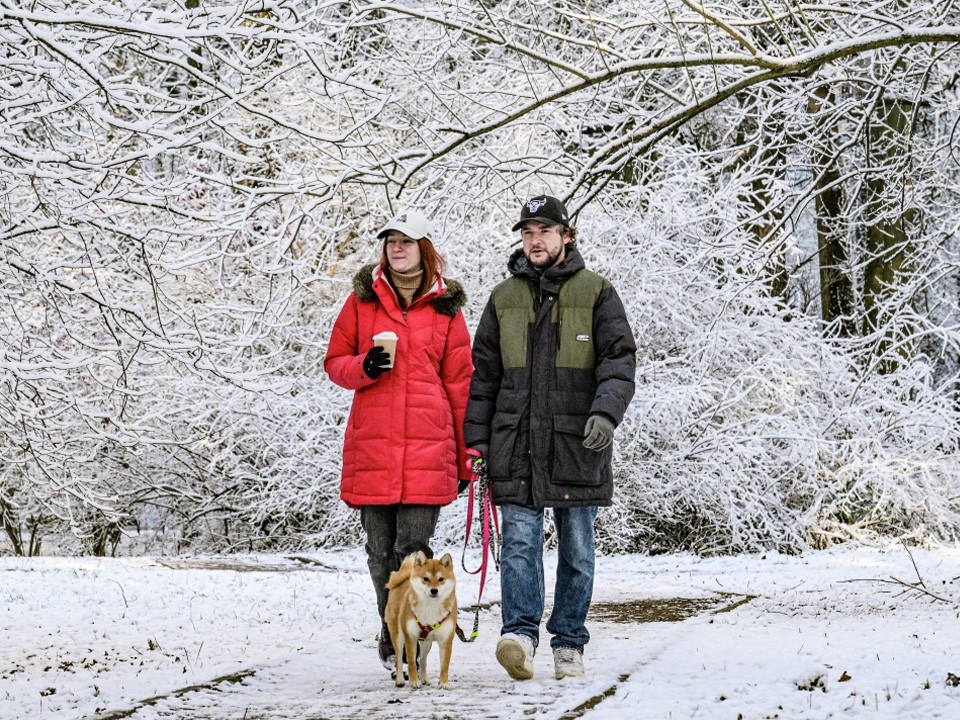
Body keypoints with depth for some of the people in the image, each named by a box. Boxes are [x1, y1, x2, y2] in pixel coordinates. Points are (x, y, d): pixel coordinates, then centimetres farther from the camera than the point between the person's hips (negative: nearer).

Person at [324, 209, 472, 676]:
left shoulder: (445, 307, 8)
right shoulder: (362, 299, 11)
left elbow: (460, 386, 9)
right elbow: (335, 362, 13)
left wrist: (465, 456, 6)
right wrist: (364, 367, -10)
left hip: (427, 448, -2)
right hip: (371, 445, 2)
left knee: (414, 547, -8)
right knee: (380, 550, 6)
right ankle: (393, 638, 20)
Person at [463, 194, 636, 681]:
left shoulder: (596, 294, 4)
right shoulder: (504, 298, 13)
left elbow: (619, 361, -5)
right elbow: (483, 375, 14)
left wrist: (606, 411, -23)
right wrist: (477, 439, 6)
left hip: (576, 443, -1)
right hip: (516, 444, 1)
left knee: (576, 549, 5)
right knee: (520, 540, -10)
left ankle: (569, 642, 13)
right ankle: (520, 632, -16)